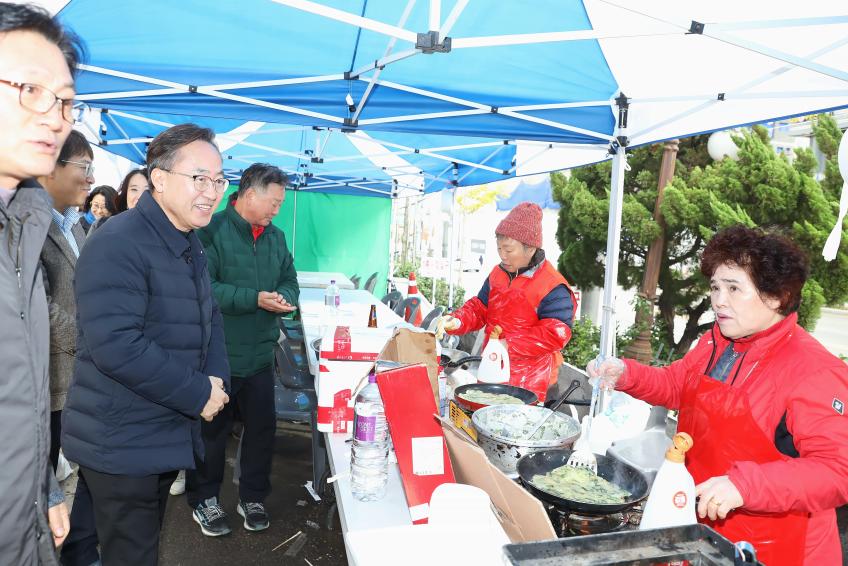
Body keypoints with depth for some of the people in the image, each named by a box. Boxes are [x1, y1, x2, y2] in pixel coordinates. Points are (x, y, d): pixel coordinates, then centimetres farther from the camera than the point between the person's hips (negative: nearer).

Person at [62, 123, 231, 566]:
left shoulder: (189, 246, 9)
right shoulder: (117, 245, -22)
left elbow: (210, 318, 13)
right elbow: (115, 346, -30)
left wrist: (217, 379, -5)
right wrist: (199, 395, -22)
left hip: (167, 436, 9)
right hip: (121, 445, -9)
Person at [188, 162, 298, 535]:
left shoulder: (275, 237, 10)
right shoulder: (213, 231, -13)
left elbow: (289, 282, 13)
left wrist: (283, 297, -11)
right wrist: (255, 299, -26)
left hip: (260, 355, 6)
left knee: (262, 428, 14)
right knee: (211, 430, 11)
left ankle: (253, 498, 33)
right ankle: (204, 500, 32)